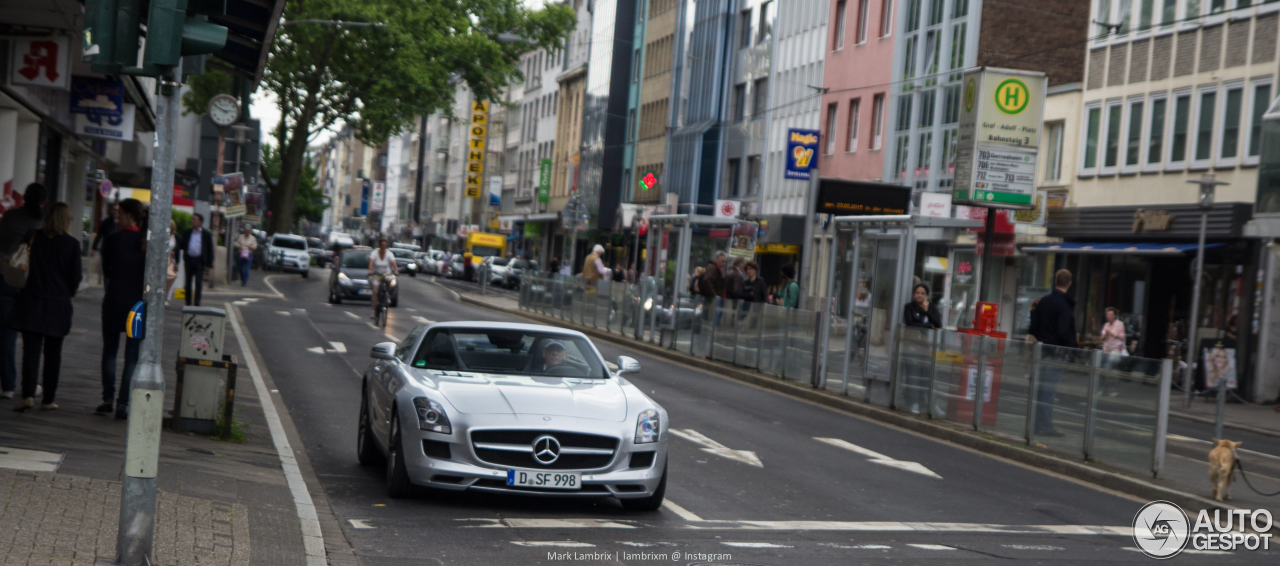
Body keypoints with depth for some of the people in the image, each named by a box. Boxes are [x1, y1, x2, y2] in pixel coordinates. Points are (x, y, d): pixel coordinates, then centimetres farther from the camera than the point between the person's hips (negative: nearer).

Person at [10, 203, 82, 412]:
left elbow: (31, 267, 9)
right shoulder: (72, 244, -6)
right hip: (58, 305, -1)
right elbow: (75, 277, -2)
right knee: (53, 354, 10)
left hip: (32, 301, 1)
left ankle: (28, 395, -14)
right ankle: (48, 400, 13)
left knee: (31, 351, 0)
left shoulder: (36, 237, -1)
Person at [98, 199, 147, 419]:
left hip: (114, 301, -1)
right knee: (132, 356, 5)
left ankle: (108, 399, 13)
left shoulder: (111, 240, -7)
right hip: (138, 303, 1)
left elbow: (106, 271, 3)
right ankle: (123, 403, 1)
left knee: (110, 351, 14)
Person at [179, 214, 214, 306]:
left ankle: (197, 303, -7)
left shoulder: (207, 235, 1)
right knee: (188, 282, 7)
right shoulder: (187, 233, 10)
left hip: (199, 261, -3)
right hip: (188, 259, 3)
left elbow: (210, 250, 0)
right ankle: (188, 303, 14)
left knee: (198, 282, -9)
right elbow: (181, 246, 10)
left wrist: (209, 265, -5)